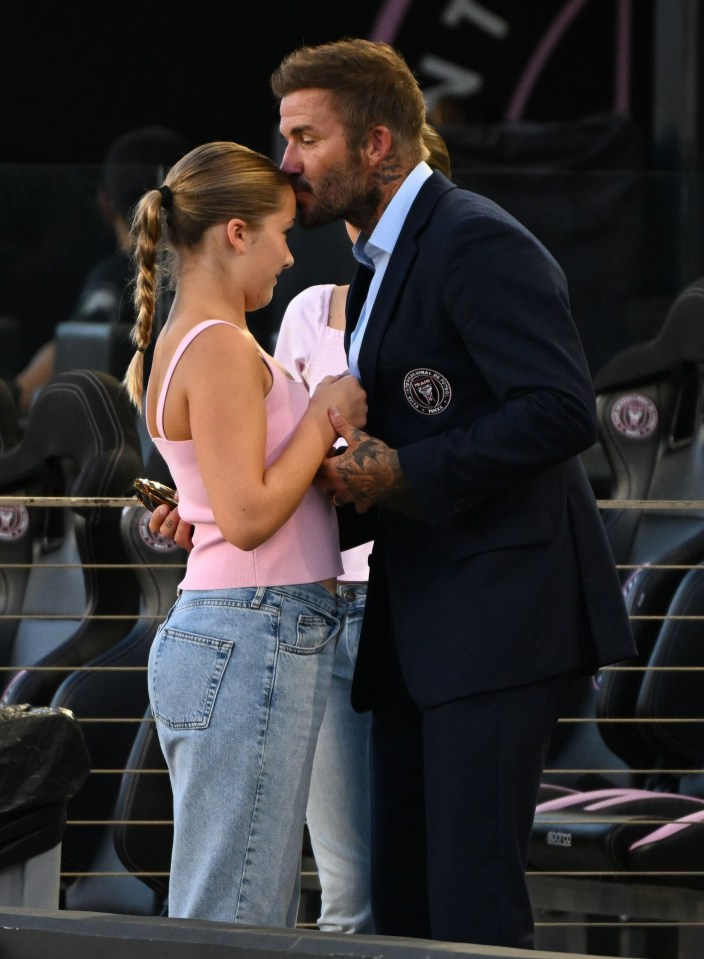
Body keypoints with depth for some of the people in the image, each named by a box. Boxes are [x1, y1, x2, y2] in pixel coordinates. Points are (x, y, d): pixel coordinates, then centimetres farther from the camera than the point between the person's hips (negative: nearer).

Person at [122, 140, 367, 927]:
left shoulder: (181, 344, 16)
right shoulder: (219, 347, -13)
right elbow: (249, 516, -19)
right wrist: (325, 414, -9)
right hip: (251, 644, -10)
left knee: (260, 919, 12)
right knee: (232, 921, -9)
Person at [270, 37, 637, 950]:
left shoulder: (479, 243, -11)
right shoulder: (382, 266, 20)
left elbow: (560, 412, -22)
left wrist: (402, 474, -20)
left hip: (496, 616, -10)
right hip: (419, 632, 10)